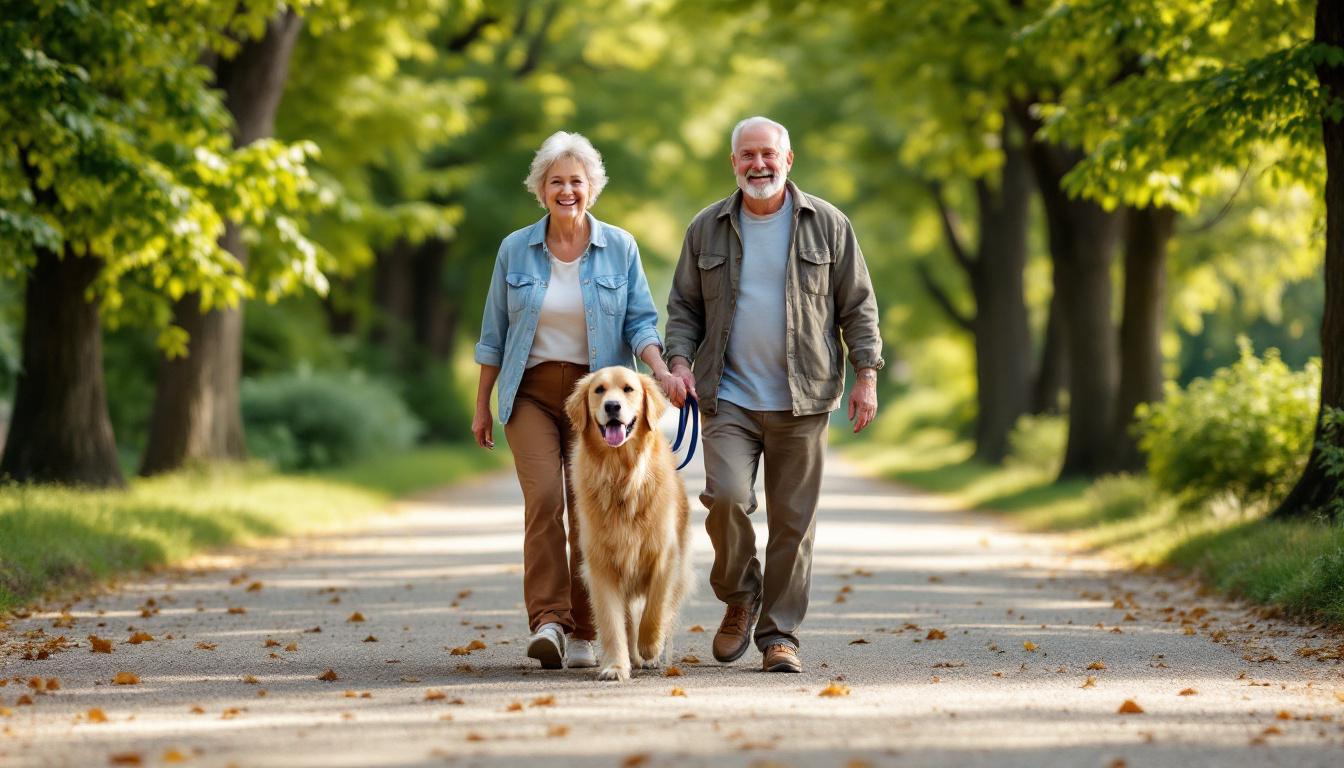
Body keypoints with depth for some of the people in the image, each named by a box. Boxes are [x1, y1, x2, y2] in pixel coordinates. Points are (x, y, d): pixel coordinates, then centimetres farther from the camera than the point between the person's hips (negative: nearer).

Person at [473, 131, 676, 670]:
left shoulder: (619, 248, 2)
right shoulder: (515, 250, 4)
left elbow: (639, 320, 2)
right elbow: (495, 333, 9)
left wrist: (658, 367, -18)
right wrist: (481, 405, 10)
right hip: (532, 391, 0)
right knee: (544, 498, -17)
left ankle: (583, 634, 7)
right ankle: (547, 621, -21)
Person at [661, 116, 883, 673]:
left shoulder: (827, 225, 4)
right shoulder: (707, 228, 8)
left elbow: (858, 306, 5)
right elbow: (684, 307, 12)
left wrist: (866, 376, -3)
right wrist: (679, 362, -4)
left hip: (801, 399, 0)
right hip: (729, 397, 0)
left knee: (793, 518, 1)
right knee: (726, 496, -17)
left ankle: (779, 635, 11)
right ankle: (739, 597, 10)